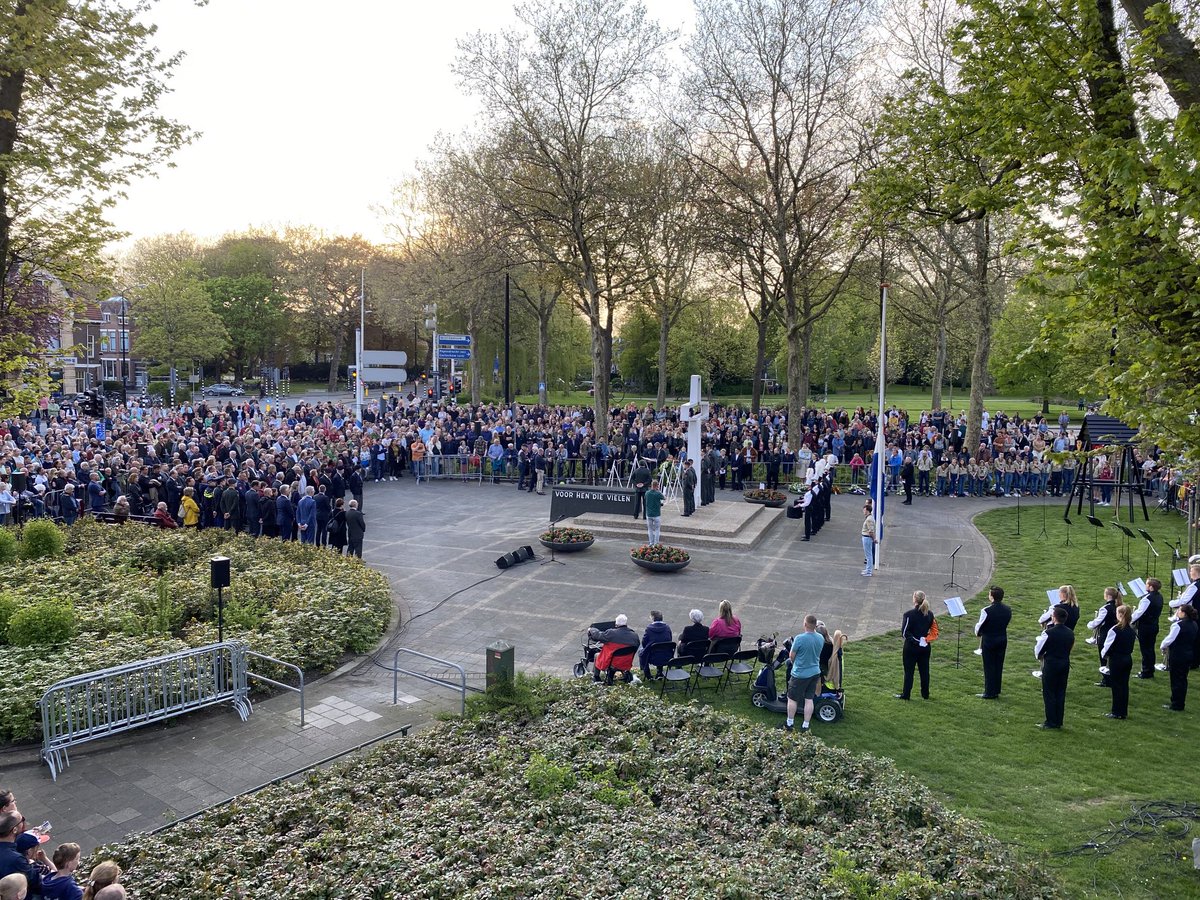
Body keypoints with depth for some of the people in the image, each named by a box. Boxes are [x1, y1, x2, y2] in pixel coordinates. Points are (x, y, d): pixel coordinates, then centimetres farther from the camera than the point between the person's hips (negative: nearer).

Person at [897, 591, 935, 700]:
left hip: (911, 647, -5)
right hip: (925, 647, 5)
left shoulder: (909, 614, -16)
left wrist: (915, 640, -13)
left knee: (909, 671, 5)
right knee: (924, 670, 14)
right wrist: (926, 639, -2)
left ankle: (906, 694, 11)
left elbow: (904, 633, -19)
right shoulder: (930, 614, 1)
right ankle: (925, 694, 23)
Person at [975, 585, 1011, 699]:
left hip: (988, 640, -5)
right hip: (1003, 639, 6)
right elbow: (1007, 623, 9)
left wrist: (978, 632, 10)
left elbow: (979, 627, -12)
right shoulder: (1007, 610, -4)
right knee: (999, 665, 14)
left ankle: (989, 693, 10)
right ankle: (996, 691, 23)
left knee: (989, 666, 5)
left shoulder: (986, 611, -22)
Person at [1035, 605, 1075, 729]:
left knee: (1049, 693, 3)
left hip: (1050, 664, -6)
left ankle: (1050, 722, 6)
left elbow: (1038, 650, -9)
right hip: (1065, 664, 6)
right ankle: (1059, 722, 18)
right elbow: (1070, 648, 14)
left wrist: (1040, 656, 10)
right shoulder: (1070, 633, 1)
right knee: (1061, 693, 12)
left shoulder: (1048, 633, -18)